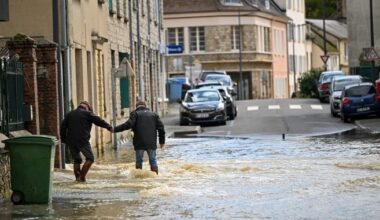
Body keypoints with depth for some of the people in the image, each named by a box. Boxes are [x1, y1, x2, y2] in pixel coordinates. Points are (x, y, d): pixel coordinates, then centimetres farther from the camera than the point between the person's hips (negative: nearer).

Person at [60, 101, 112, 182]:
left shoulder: (70, 114, 17)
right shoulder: (87, 113, 4)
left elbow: (63, 126, 11)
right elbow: (99, 121, 2)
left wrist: (63, 139, 13)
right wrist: (109, 127, 10)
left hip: (71, 141, 5)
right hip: (82, 140, -5)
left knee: (77, 160, 17)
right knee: (90, 158, 3)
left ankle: (77, 177, 10)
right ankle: (82, 177, -6)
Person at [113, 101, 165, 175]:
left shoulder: (135, 114, 3)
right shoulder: (154, 114, 14)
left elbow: (128, 124, -13)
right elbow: (161, 128, 10)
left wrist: (115, 129, -9)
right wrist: (162, 141, 15)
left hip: (139, 143, -2)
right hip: (151, 143, 2)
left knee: (139, 160, 7)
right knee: (153, 159, 12)